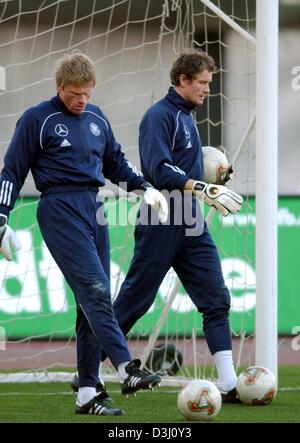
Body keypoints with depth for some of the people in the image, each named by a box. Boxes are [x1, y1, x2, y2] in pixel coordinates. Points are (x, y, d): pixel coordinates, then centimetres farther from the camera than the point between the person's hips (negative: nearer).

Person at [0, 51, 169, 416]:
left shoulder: (97, 119, 17)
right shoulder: (37, 119, 0)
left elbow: (115, 163, 29)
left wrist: (144, 187, 14)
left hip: (94, 208, 7)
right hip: (60, 210, -7)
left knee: (93, 301, 2)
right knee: (94, 288, -20)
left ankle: (87, 393, 4)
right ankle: (127, 370, -30)